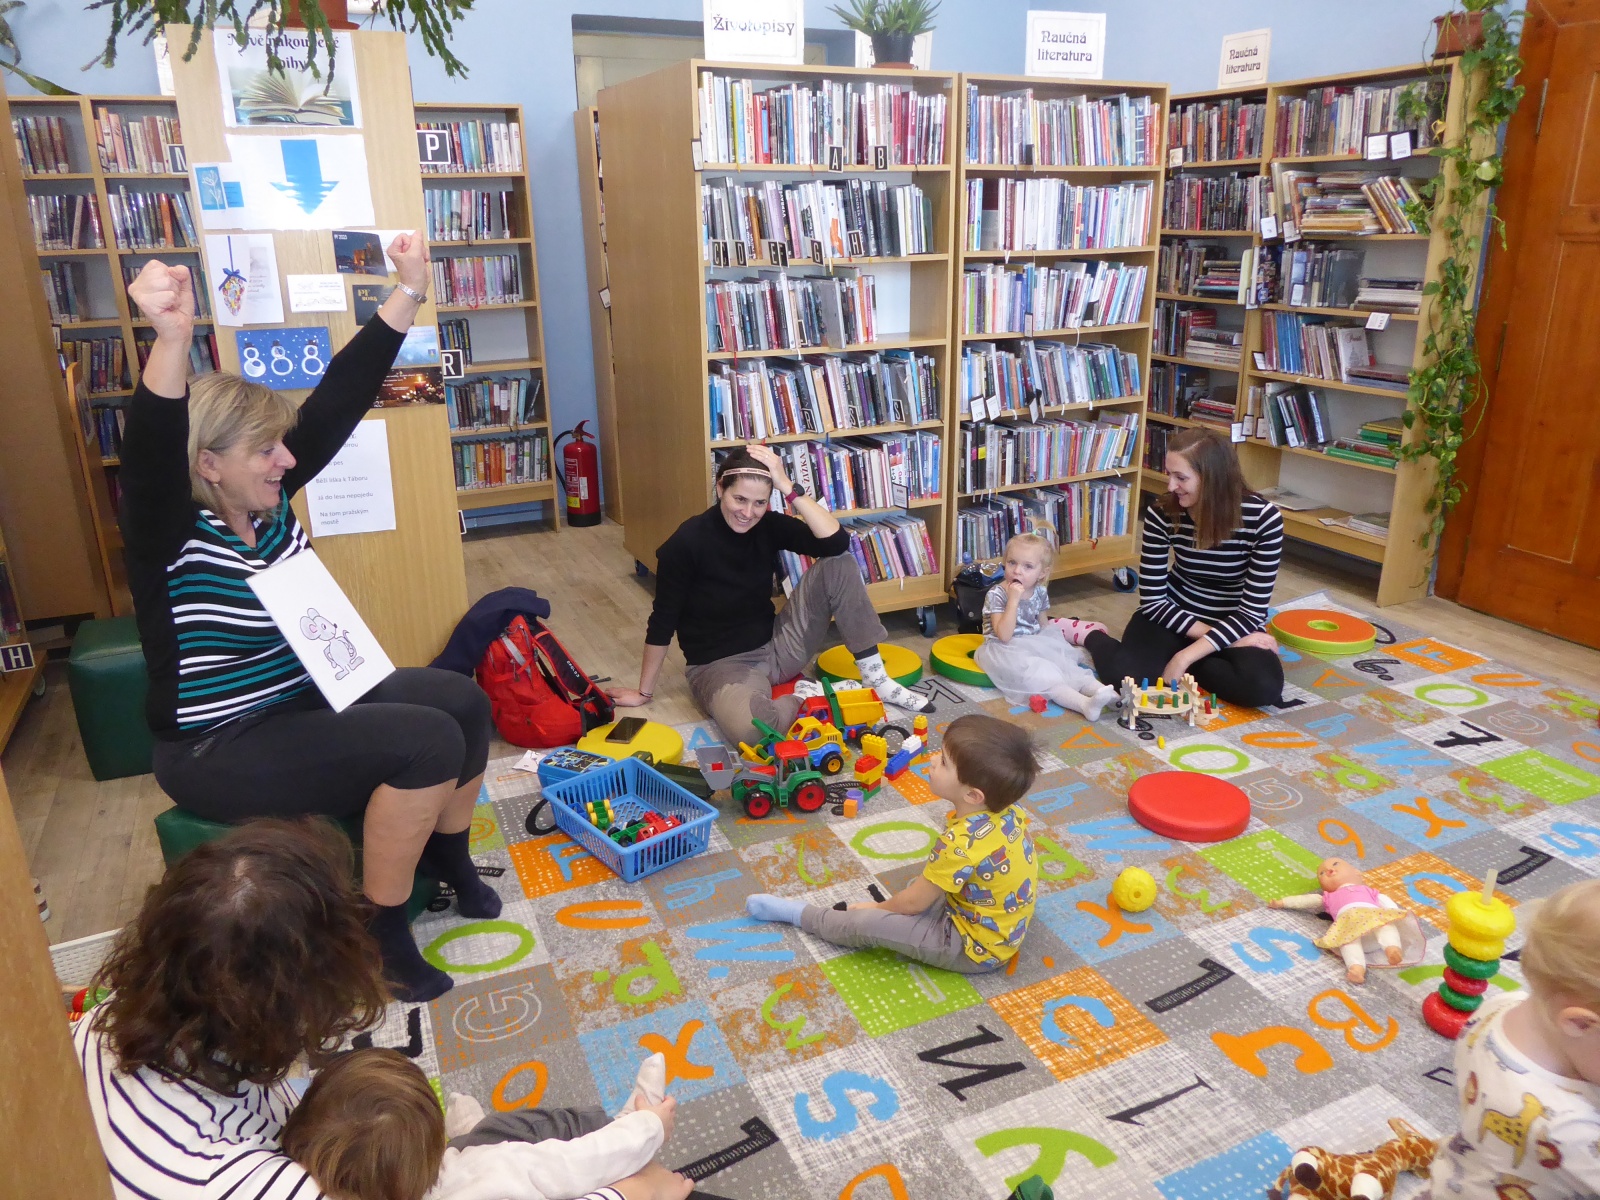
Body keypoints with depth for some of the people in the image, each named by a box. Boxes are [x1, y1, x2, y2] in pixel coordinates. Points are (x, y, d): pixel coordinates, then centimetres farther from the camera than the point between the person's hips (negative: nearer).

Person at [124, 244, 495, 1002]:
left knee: (463, 700, 0)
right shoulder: (169, 534, -20)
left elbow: (338, 402, -5)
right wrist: (171, 340, -59)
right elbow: (150, 454, -43)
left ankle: (446, 858, 22)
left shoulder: (270, 501, -2)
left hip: (308, 701, 8)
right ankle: (382, 935, -8)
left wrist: (408, 294, -9)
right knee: (427, 741, -24)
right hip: (220, 752, -8)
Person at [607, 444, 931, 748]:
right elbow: (663, 621, -11)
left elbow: (837, 542, -19)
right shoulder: (687, 543, -18)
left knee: (839, 563, -10)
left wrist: (789, 486, -23)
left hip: (775, 647, 5)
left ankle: (875, 679, -3)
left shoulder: (769, 526, -5)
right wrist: (644, 692, -5)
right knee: (748, 728, -41)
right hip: (720, 664, -5)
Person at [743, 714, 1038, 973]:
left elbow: (913, 903, -18)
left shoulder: (961, 842, -32)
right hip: (1006, 930, 8)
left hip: (975, 948, -8)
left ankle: (798, 913, 9)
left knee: (867, 923, -10)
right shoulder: (1010, 810, -10)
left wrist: (878, 907, 1)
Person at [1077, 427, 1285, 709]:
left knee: (1263, 686, -31)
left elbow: (1253, 609, -19)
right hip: (1174, 615, 0)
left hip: (1235, 622, 0)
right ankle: (1091, 635, 7)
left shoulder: (1262, 518, -20)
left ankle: (1182, 661, -5)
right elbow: (1152, 598, -10)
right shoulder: (1162, 513, -16)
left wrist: (1186, 656, -27)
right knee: (1122, 675, -27)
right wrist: (1211, 634, -22)